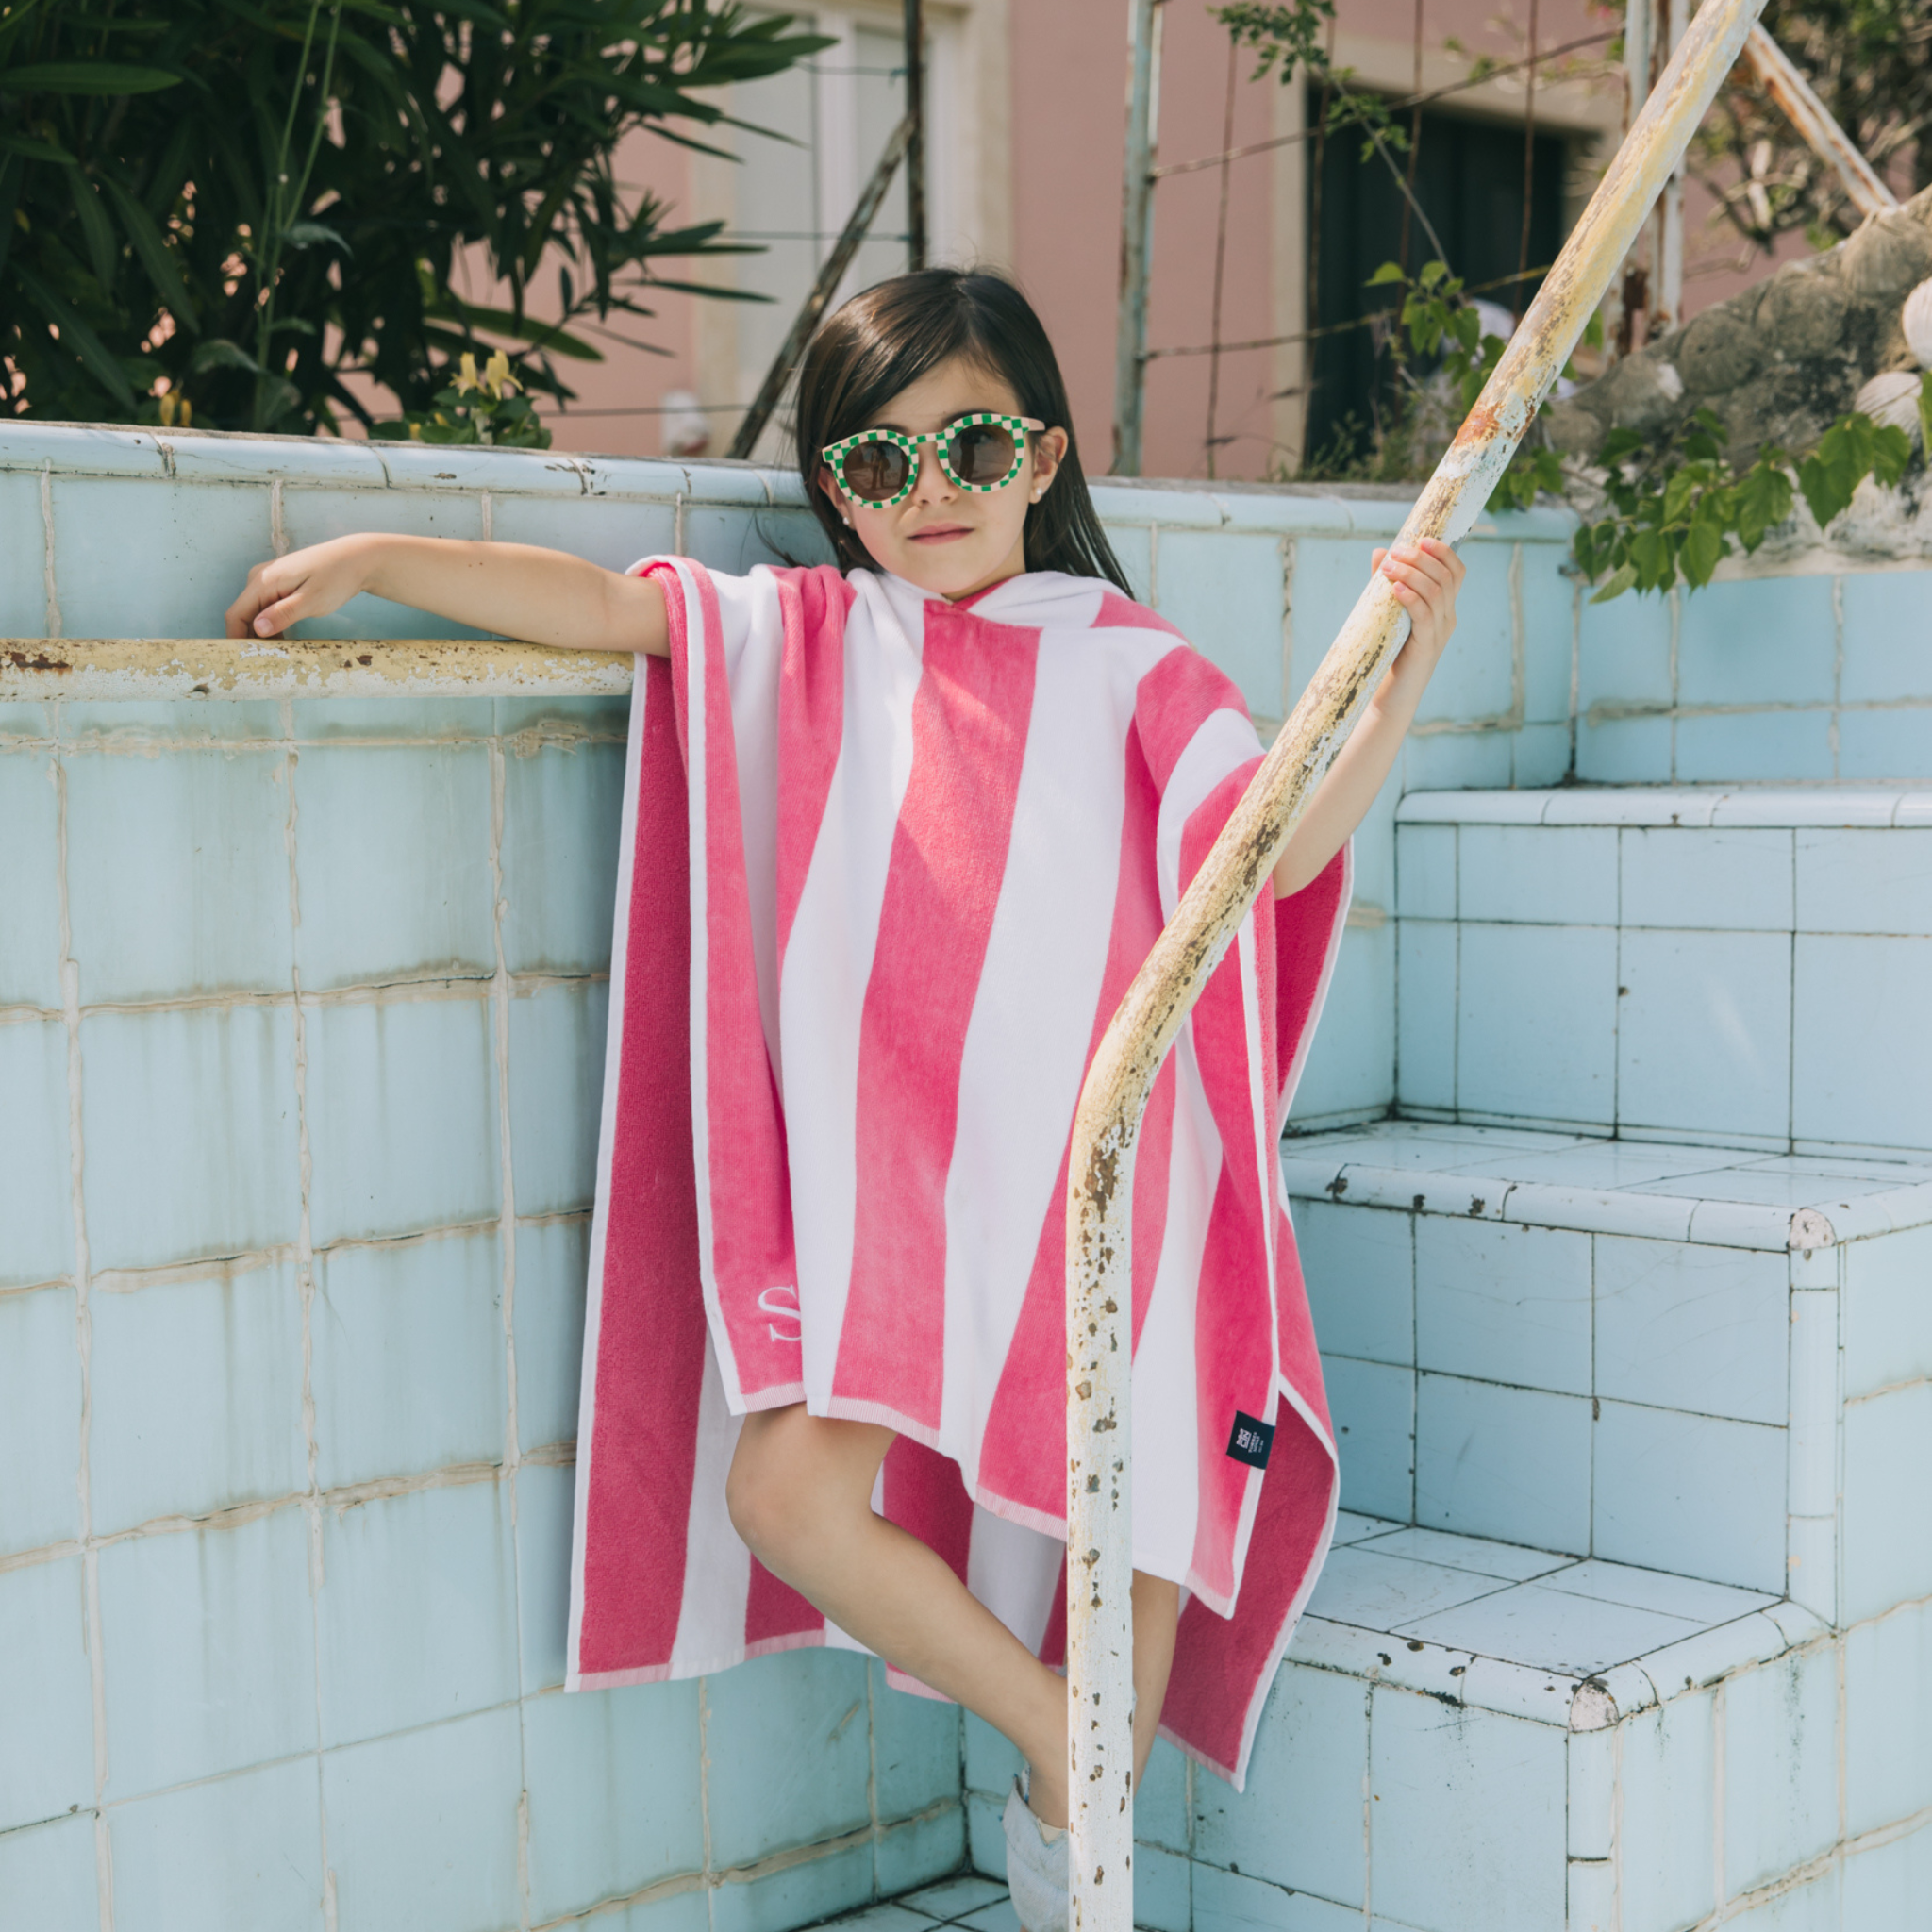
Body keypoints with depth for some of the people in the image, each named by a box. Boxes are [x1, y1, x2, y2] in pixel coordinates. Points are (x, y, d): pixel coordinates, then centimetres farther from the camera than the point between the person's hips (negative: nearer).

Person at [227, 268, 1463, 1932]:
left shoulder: (1125, 658, 3)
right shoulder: (805, 632, 9)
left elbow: (1280, 844, -8)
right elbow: (603, 604, 7)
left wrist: (1399, 681, -22)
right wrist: (374, 558, 1)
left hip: (1087, 1166, -1)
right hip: (872, 1170, 1)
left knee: (1139, 1516, 3)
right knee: (790, 1491, -13)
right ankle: (1058, 1739, 9)